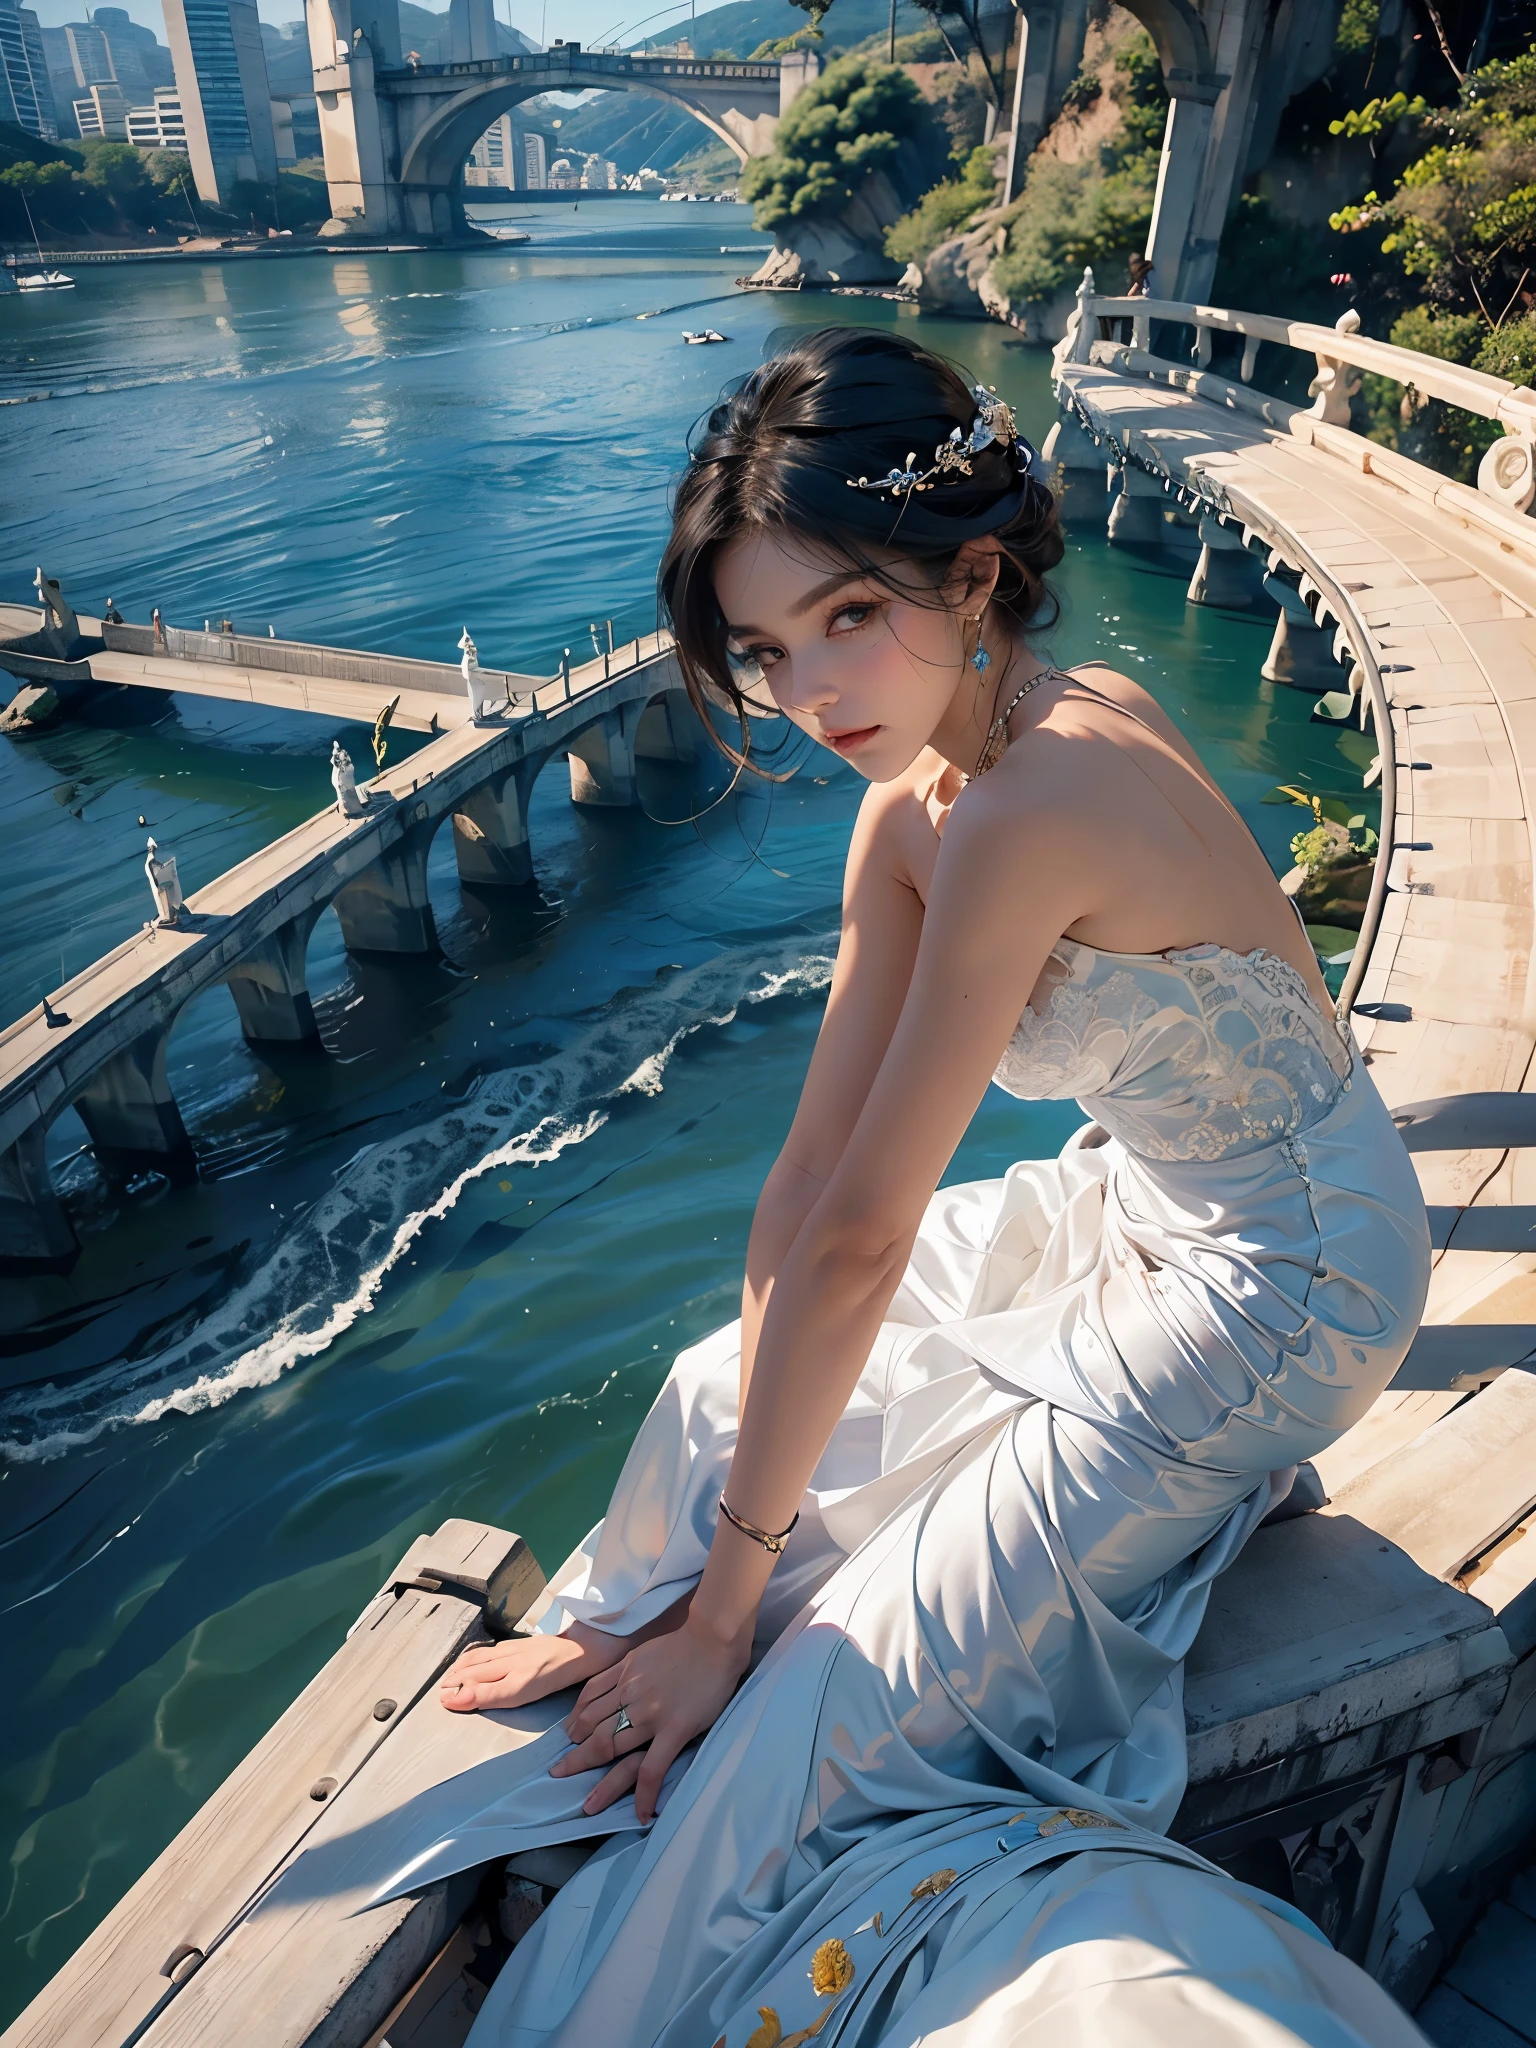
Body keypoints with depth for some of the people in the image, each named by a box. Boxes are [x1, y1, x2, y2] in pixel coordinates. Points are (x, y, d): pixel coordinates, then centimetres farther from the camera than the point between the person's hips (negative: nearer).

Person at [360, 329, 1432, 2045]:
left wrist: (727, 1604, -17)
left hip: (1273, 1287, -7)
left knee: (833, 1711, -8)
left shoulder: (1024, 814, -32)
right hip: (1131, 1203, 8)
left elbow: (854, 1240, -29)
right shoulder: (913, 797, -5)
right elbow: (813, 1163, -6)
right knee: (722, 1399, 9)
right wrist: (738, 1462, -4)